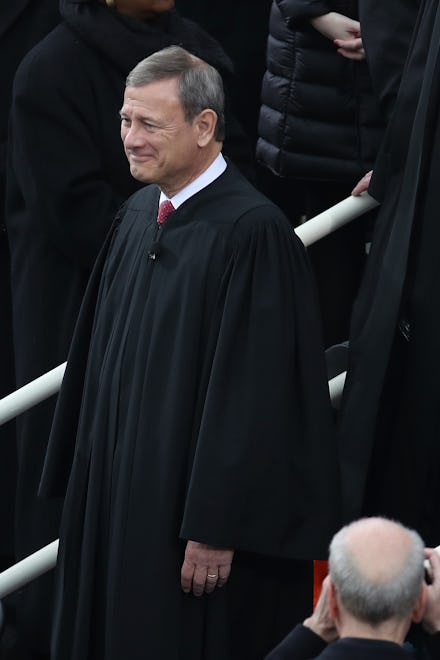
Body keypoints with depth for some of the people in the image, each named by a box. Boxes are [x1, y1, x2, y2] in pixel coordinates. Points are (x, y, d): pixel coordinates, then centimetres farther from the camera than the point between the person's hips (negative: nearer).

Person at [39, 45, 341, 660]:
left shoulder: (254, 233, -18)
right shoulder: (138, 216, 7)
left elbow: (255, 398, -19)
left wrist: (216, 530, -20)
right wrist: (84, 485, 15)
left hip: (190, 504, -8)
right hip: (118, 493, 8)